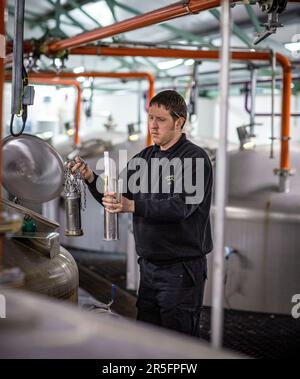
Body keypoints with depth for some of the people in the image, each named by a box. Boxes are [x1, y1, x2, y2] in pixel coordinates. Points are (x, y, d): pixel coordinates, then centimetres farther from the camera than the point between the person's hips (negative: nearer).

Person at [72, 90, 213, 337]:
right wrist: (91, 178, -9)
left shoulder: (195, 159, -12)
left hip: (182, 269, -7)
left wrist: (132, 205, -35)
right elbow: (114, 198, 10)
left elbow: (181, 206, -25)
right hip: (149, 265, 7)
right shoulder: (145, 157, 11)